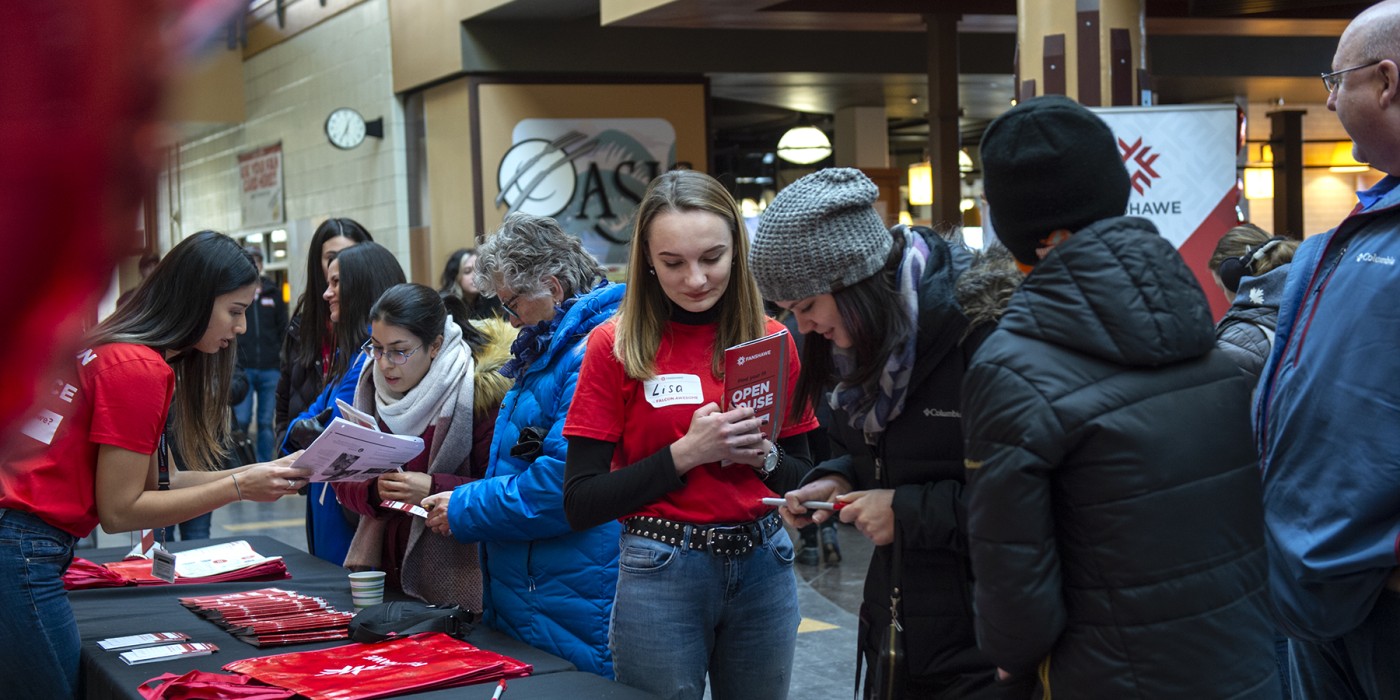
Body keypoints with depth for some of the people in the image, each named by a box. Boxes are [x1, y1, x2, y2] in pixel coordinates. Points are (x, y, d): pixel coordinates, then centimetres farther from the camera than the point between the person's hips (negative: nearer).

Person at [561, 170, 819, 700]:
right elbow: (581, 505, -9)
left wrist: (763, 455, -12)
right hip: (660, 575, -3)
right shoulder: (614, 346, -7)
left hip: (764, 568, 3)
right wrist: (685, 453, -18)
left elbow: (805, 479, 10)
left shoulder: (772, 340, 1)